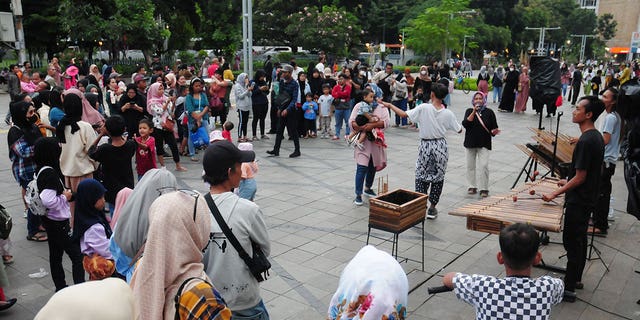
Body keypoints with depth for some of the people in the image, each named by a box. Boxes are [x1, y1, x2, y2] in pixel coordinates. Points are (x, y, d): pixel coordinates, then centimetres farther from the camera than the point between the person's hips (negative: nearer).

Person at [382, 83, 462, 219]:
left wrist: (390, 105, -2)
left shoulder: (423, 108, -14)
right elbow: (459, 130, 3)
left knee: (421, 176, 11)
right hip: (441, 146, 2)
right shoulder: (448, 113, -6)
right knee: (438, 177, 14)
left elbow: (404, 114, -15)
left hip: (426, 145, -2)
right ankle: (432, 208, 21)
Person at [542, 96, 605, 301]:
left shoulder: (585, 142, -24)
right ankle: (576, 279, 32)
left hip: (578, 201, -10)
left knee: (571, 241, -2)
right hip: (588, 198, 10)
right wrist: (568, 182, 20)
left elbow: (580, 178, -22)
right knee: (580, 239, 19)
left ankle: (569, 288, 6)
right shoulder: (597, 137, 6)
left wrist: (555, 194, -17)